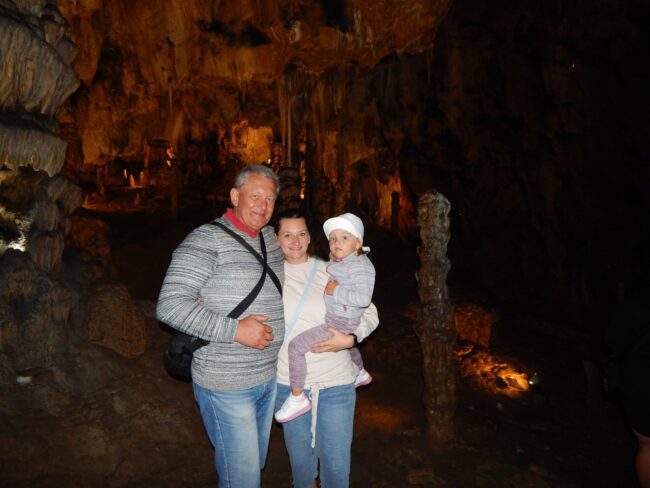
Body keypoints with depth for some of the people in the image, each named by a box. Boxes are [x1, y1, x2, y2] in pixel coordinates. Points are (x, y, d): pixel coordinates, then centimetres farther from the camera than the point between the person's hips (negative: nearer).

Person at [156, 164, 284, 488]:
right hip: (227, 386, -7)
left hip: (268, 377, 7)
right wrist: (235, 330, -25)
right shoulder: (206, 240, -16)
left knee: (255, 462, 24)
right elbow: (170, 306, -22)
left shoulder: (270, 236, 5)